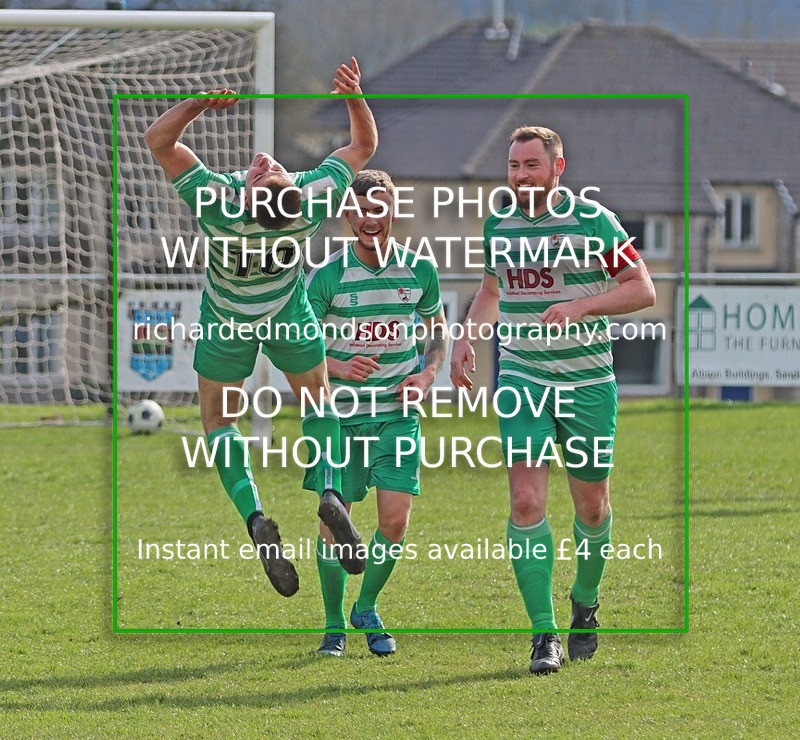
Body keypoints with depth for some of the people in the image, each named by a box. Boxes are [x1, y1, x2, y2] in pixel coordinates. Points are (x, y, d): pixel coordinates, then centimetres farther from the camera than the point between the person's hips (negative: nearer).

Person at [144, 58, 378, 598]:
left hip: (227, 323, -2)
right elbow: (364, 146, -14)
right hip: (289, 318, 2)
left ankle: (255, 519, -5)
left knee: (218, 418, 18)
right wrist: (356, 98, -27)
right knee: (318, 399, 24)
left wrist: (199, 103, -45)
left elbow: (159, 140, -33)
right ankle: (331, 493, -4)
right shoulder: (312, 203, -32)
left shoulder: (220, 207, -39)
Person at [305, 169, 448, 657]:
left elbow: (438, 327, 18)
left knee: (395, 521, -8)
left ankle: (367, 610, 17)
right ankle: (335, 625, 15)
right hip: (341, 415, -2)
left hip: (398, 415, 2)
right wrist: (339, 368, -21)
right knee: (334, 524, -4)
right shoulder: (328, 277, -8)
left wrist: (429, 374, 0)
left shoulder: (419, 271, 1)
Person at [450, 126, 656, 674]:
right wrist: (466, 338, 9)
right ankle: (545, 635, -12)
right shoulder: (498, 225, 7)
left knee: (591, 503, 8)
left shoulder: (593, 221, -7)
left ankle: (585, 605, 35)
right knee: (527, 502, -13)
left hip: (588, 381, -2)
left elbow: (643, 289, -6)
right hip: (521, 380, 2)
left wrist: (582, 306, -20)